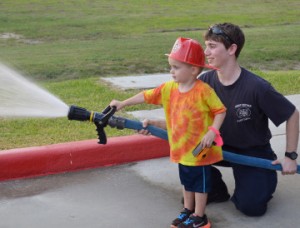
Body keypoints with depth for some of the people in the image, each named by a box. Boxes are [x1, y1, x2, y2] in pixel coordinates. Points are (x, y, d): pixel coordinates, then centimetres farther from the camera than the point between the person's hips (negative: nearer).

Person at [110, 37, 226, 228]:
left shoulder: (203, 90, -20)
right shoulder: (169, 88, -2)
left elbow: (220, 111, -15)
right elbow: (146, 96, 4)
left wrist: (212, 132, -25)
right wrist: (123, 103, 5)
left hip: (200, 148, -6)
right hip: (182, 147, 6)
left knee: (200, 182, 7)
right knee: (187, 180, 20)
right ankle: (188, 210, 36)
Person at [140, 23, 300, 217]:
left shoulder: (257, 87, -26)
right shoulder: (205, 82, -14)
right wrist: (157, 125, -25)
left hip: (254, 152, -4)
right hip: (221, 146, 4)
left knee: (251, 207, -19)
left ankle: (265, 177, 17)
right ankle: (215, 190, 4)